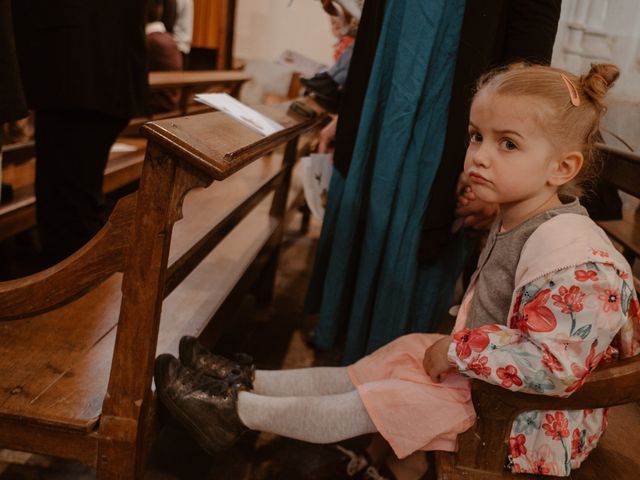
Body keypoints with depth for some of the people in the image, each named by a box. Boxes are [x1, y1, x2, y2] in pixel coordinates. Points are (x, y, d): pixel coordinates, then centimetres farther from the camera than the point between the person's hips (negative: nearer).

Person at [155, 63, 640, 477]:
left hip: (527, 423, -9)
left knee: (379, 401, -12)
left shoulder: (567, 251, -30)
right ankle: (248, 382, 12)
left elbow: (554, 365, -35)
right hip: (481, 371, 9)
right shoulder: (514, 222, 0)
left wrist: (458, 349, -27)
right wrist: (462, 343, 2)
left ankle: (236, 412, 0)